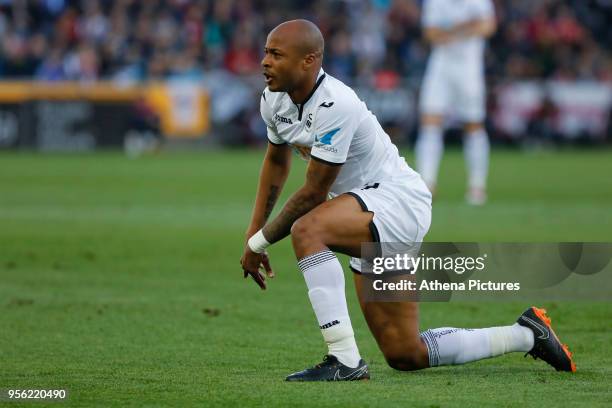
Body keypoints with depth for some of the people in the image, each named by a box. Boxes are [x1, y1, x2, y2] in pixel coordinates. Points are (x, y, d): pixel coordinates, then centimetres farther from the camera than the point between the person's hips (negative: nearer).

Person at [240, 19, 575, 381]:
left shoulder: (334, 105, -26)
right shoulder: (275, 100, 1)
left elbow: (314, 193, -22)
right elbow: (277, 160, 21)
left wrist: (260, 242, -13)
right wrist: (253, 230, 18)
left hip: (399, 200, -9)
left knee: (307, 229, -35)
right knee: (405, 356, 10)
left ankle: (345, 361, -33)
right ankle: (525, 336, 28)